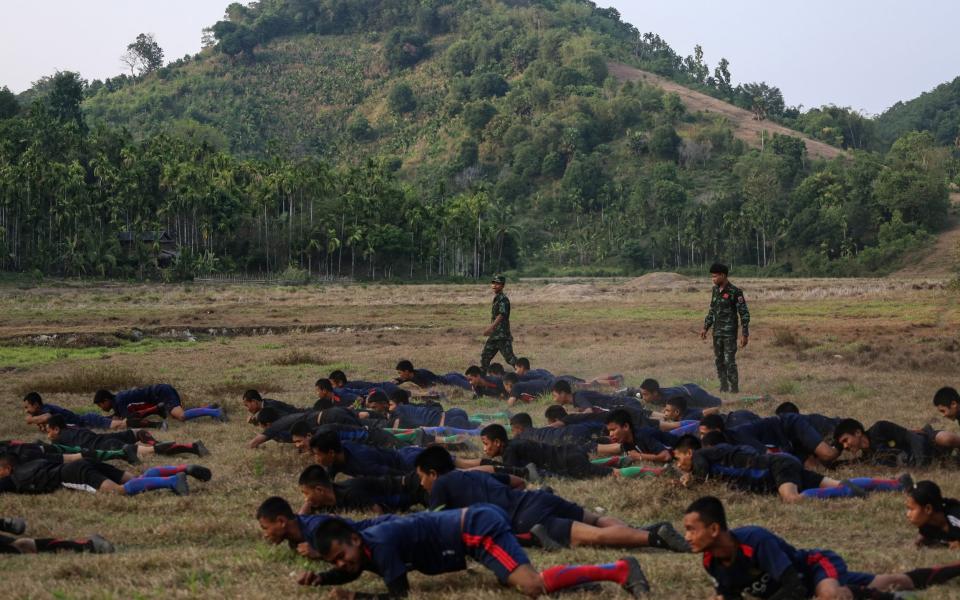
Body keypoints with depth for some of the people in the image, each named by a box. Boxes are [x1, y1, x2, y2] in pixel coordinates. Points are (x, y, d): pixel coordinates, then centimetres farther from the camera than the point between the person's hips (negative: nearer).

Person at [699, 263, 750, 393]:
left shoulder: (735, 292, -13)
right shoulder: (716, 290, 8)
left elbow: (744, 314, -11)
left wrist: (744, 334, -15)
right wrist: (705, 328, 15)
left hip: (730, 333, -7)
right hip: (717, 332, 7)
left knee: (729, 362, -9)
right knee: (719, 361, 10)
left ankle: (734, 389, -3)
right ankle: (723, 388, 18)